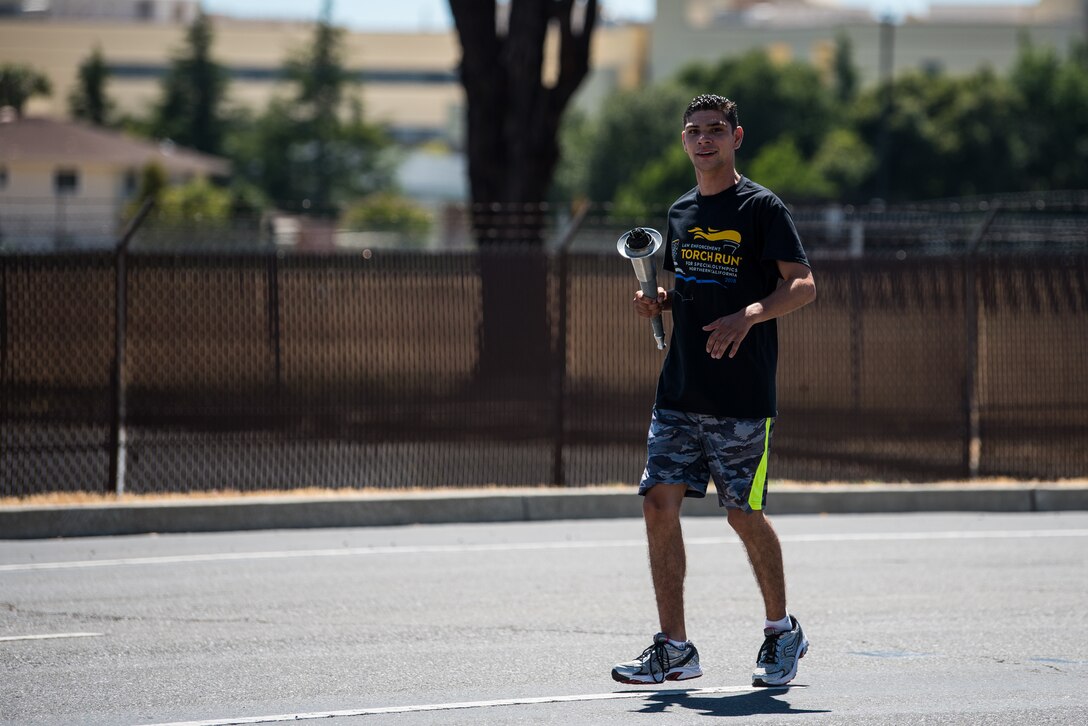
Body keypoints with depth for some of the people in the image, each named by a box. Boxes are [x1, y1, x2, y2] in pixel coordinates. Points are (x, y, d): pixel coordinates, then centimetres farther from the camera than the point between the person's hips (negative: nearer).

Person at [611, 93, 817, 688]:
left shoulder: (761, 208, -5)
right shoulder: (680, 212, 14)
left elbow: (803, 285, -12)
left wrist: (749, 316, -28)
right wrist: (658, 302, 4)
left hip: (742, 397, -6)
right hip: (679, 393, 6)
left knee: (743, 514, 1)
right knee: (660, 501, -5)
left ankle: (782, 631, 23)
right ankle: (674, 648, 0)